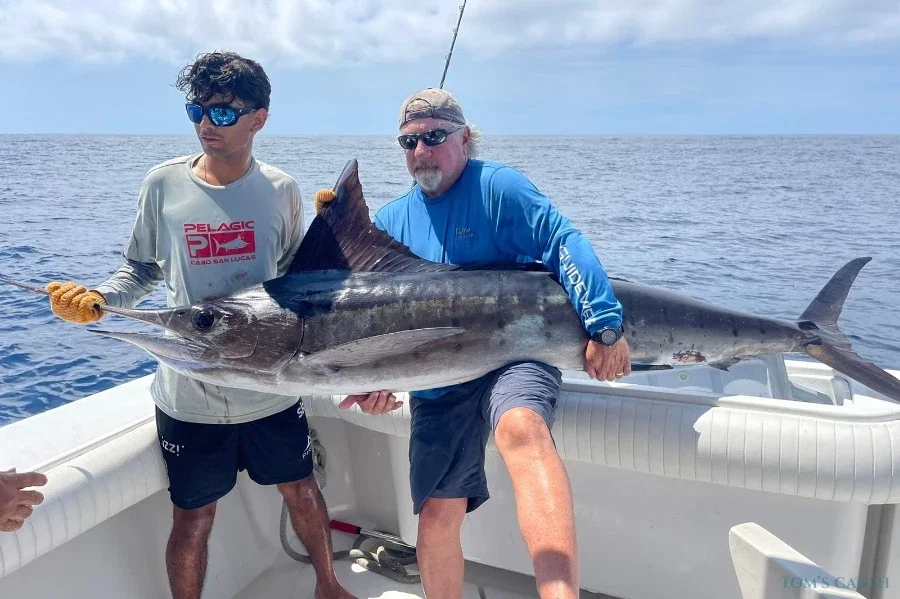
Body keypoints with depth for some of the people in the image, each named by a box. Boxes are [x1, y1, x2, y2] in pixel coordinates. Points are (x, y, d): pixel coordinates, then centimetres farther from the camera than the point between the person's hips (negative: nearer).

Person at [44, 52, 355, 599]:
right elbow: (142, 270, 5)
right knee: (193, 519, 11)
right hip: (189, 395, -1)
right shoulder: (164, 183, -4)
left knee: (302, 491, 18)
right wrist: (96, 300, -12)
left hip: (271, 386, 1)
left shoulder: (281, 191, -3)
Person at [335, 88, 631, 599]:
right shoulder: (389, 223, 10)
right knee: (437, 516, 9)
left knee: (522, 429, -38)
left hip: (515, 354, -5)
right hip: (437, 387, 5)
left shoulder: (497, 186, -3)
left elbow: (565, 244, -12)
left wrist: (606, 326, -23)